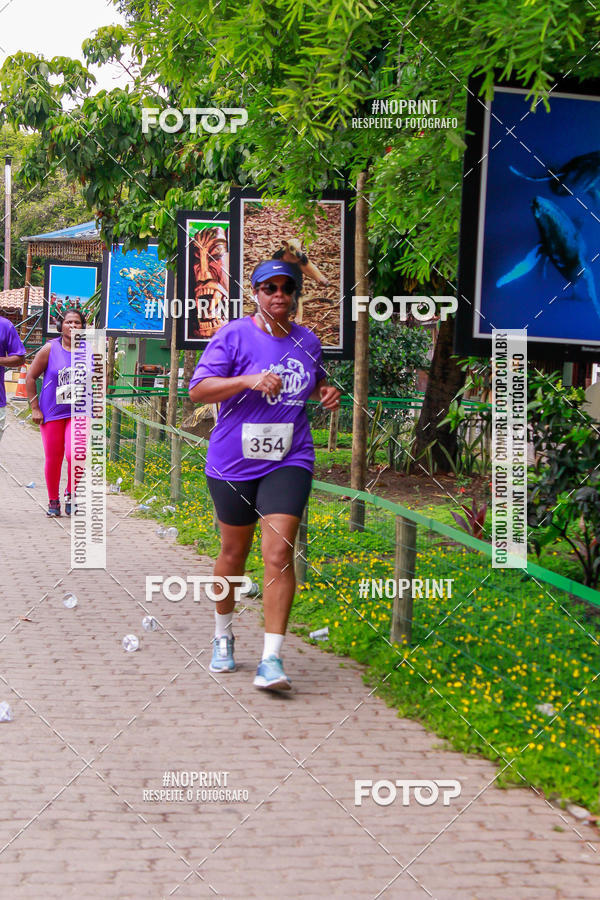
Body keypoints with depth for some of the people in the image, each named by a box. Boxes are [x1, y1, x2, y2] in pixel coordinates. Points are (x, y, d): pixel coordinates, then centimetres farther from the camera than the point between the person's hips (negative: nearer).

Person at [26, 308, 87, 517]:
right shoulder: (50, 349, -3)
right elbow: (31, 377, 3)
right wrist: (35, 408, -1)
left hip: (79, 412, 0)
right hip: (52, 413, 0)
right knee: (53, 459, 4)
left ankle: (70, 493, 6)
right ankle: (53, 501, 22)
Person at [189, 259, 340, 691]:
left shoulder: (307, 341, 9)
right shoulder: (234, 335, -5)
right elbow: (199, 389, -11)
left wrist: (327, 392, 5)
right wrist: (249, 380, -24)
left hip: (288, 461, 2)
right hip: (233, 462, -2)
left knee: (279, 551, -13)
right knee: (234, 552, 11)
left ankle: (272, 659, -14)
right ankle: (223, 635, 36)